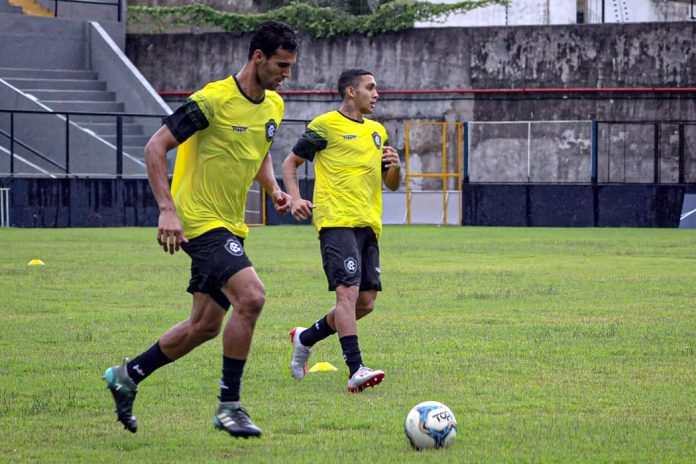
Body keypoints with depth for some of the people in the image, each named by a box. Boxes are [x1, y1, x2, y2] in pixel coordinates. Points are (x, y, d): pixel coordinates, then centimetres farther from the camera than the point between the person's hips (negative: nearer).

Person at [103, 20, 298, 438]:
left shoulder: (273, 105, 7)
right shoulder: (214, 99, -17)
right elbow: (156, 147, -15)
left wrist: (274, 189, 4)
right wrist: (167, 210, -22)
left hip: (230, 226, 9)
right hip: (200, 220, -9)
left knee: (206, 326, 13)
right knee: (251, 296, -25)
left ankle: (127, 376, 32)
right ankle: (229, 406, -15)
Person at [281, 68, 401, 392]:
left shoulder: (378, 131, 20)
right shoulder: (325, 125, 1)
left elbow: (392, 185, 24)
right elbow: (290, 163, 6)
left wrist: (395, 167, 2)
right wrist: (295, 199, -10)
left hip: (368, 225, 7)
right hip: (336, 222, -7)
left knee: (366, 302, 4)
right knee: (349, 291, -19)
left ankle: (306, 338, 25)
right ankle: (355, 371, -25)